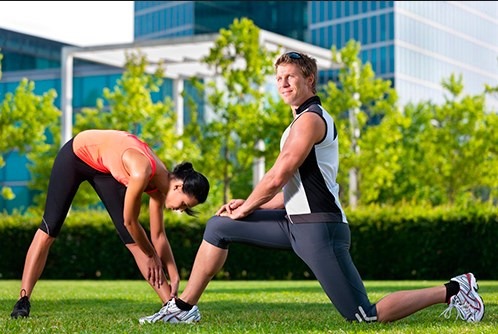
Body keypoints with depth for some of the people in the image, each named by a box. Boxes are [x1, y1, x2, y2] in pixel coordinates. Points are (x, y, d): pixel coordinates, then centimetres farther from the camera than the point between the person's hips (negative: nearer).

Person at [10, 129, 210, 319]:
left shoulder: (160, 182, -14)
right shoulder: (142, 172, -37)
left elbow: (158, 236, -5)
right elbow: (130, 221, -25)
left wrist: (174, 277, -5)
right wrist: (151, 256, -12)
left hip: (104, 170, 6)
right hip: (76, 153, -6)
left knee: (134, 240, -2)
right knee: (48, 230, -8)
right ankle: (23, 300, -4)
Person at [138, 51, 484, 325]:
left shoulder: (310, 118, -11)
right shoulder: (309, 119, 20)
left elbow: (278, 177, -15)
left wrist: (244, 209, 0)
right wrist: (252, 205, 17)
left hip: (318, 228, -10)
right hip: (298, 223, 10)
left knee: (367, 317, -9)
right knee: (219, 227, 10)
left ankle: (451, 290, 3)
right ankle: (184, 307, 16)